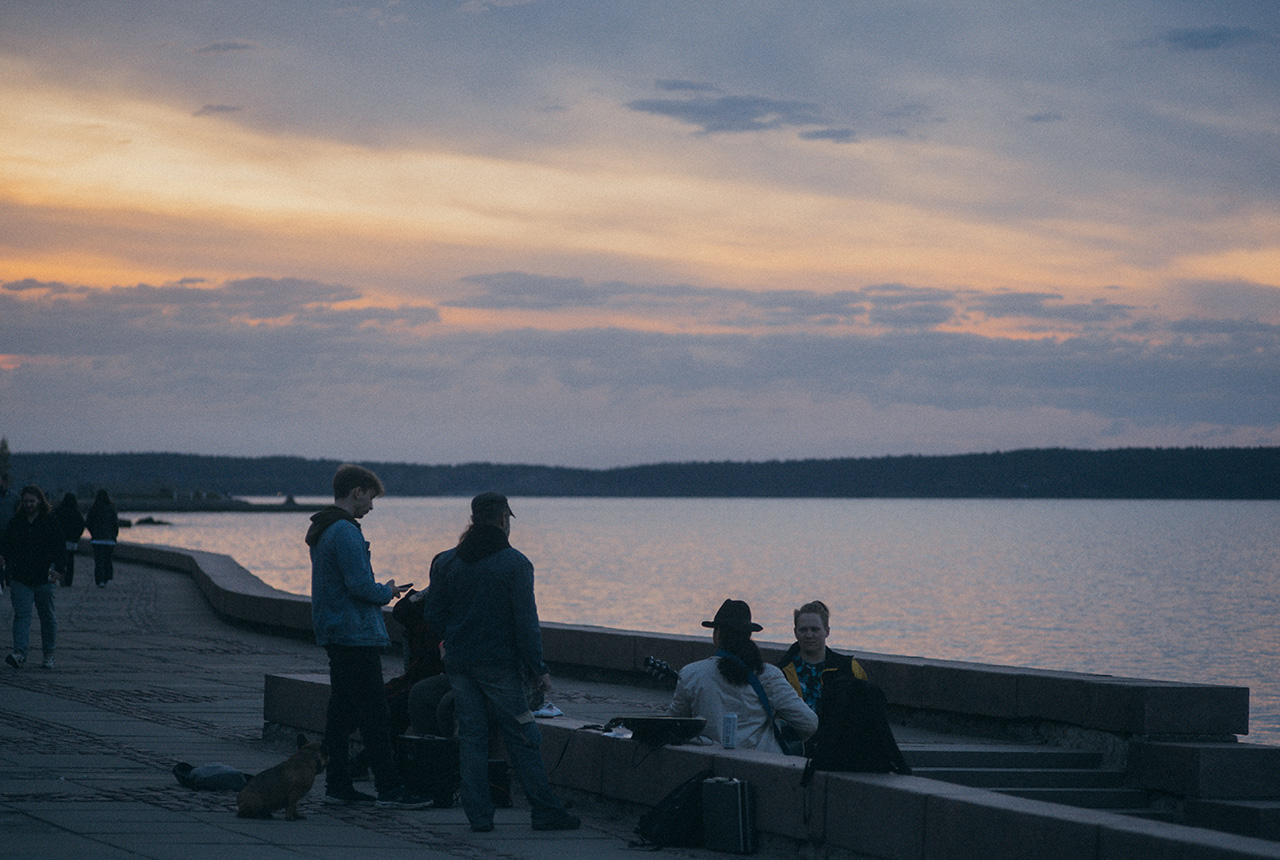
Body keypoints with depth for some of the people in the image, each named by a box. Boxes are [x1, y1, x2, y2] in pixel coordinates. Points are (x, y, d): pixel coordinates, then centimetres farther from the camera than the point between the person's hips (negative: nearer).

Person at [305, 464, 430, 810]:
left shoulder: (321, 530, 16)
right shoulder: (345, 532, -17)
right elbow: (360, 585, -22)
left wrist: (378, 590, 16)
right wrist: (386, 592, -4)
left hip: (334, 634, 11)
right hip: (357, 635, -10)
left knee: (341, 711, 12)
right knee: (374, 715, -8)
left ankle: (337, 784, 14)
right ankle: (389, 788, -7)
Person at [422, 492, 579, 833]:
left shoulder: (445, 562, 5)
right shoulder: (514, 563, -9)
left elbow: (433, 615, 8)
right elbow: (526, 621, -11)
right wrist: (538, 667, -6)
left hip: (458, 663, 4)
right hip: (499, 663, -4)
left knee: (471, 737, 7)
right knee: (522, 739, 1)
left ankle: (479, 814, 4)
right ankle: (545, 811, 2)